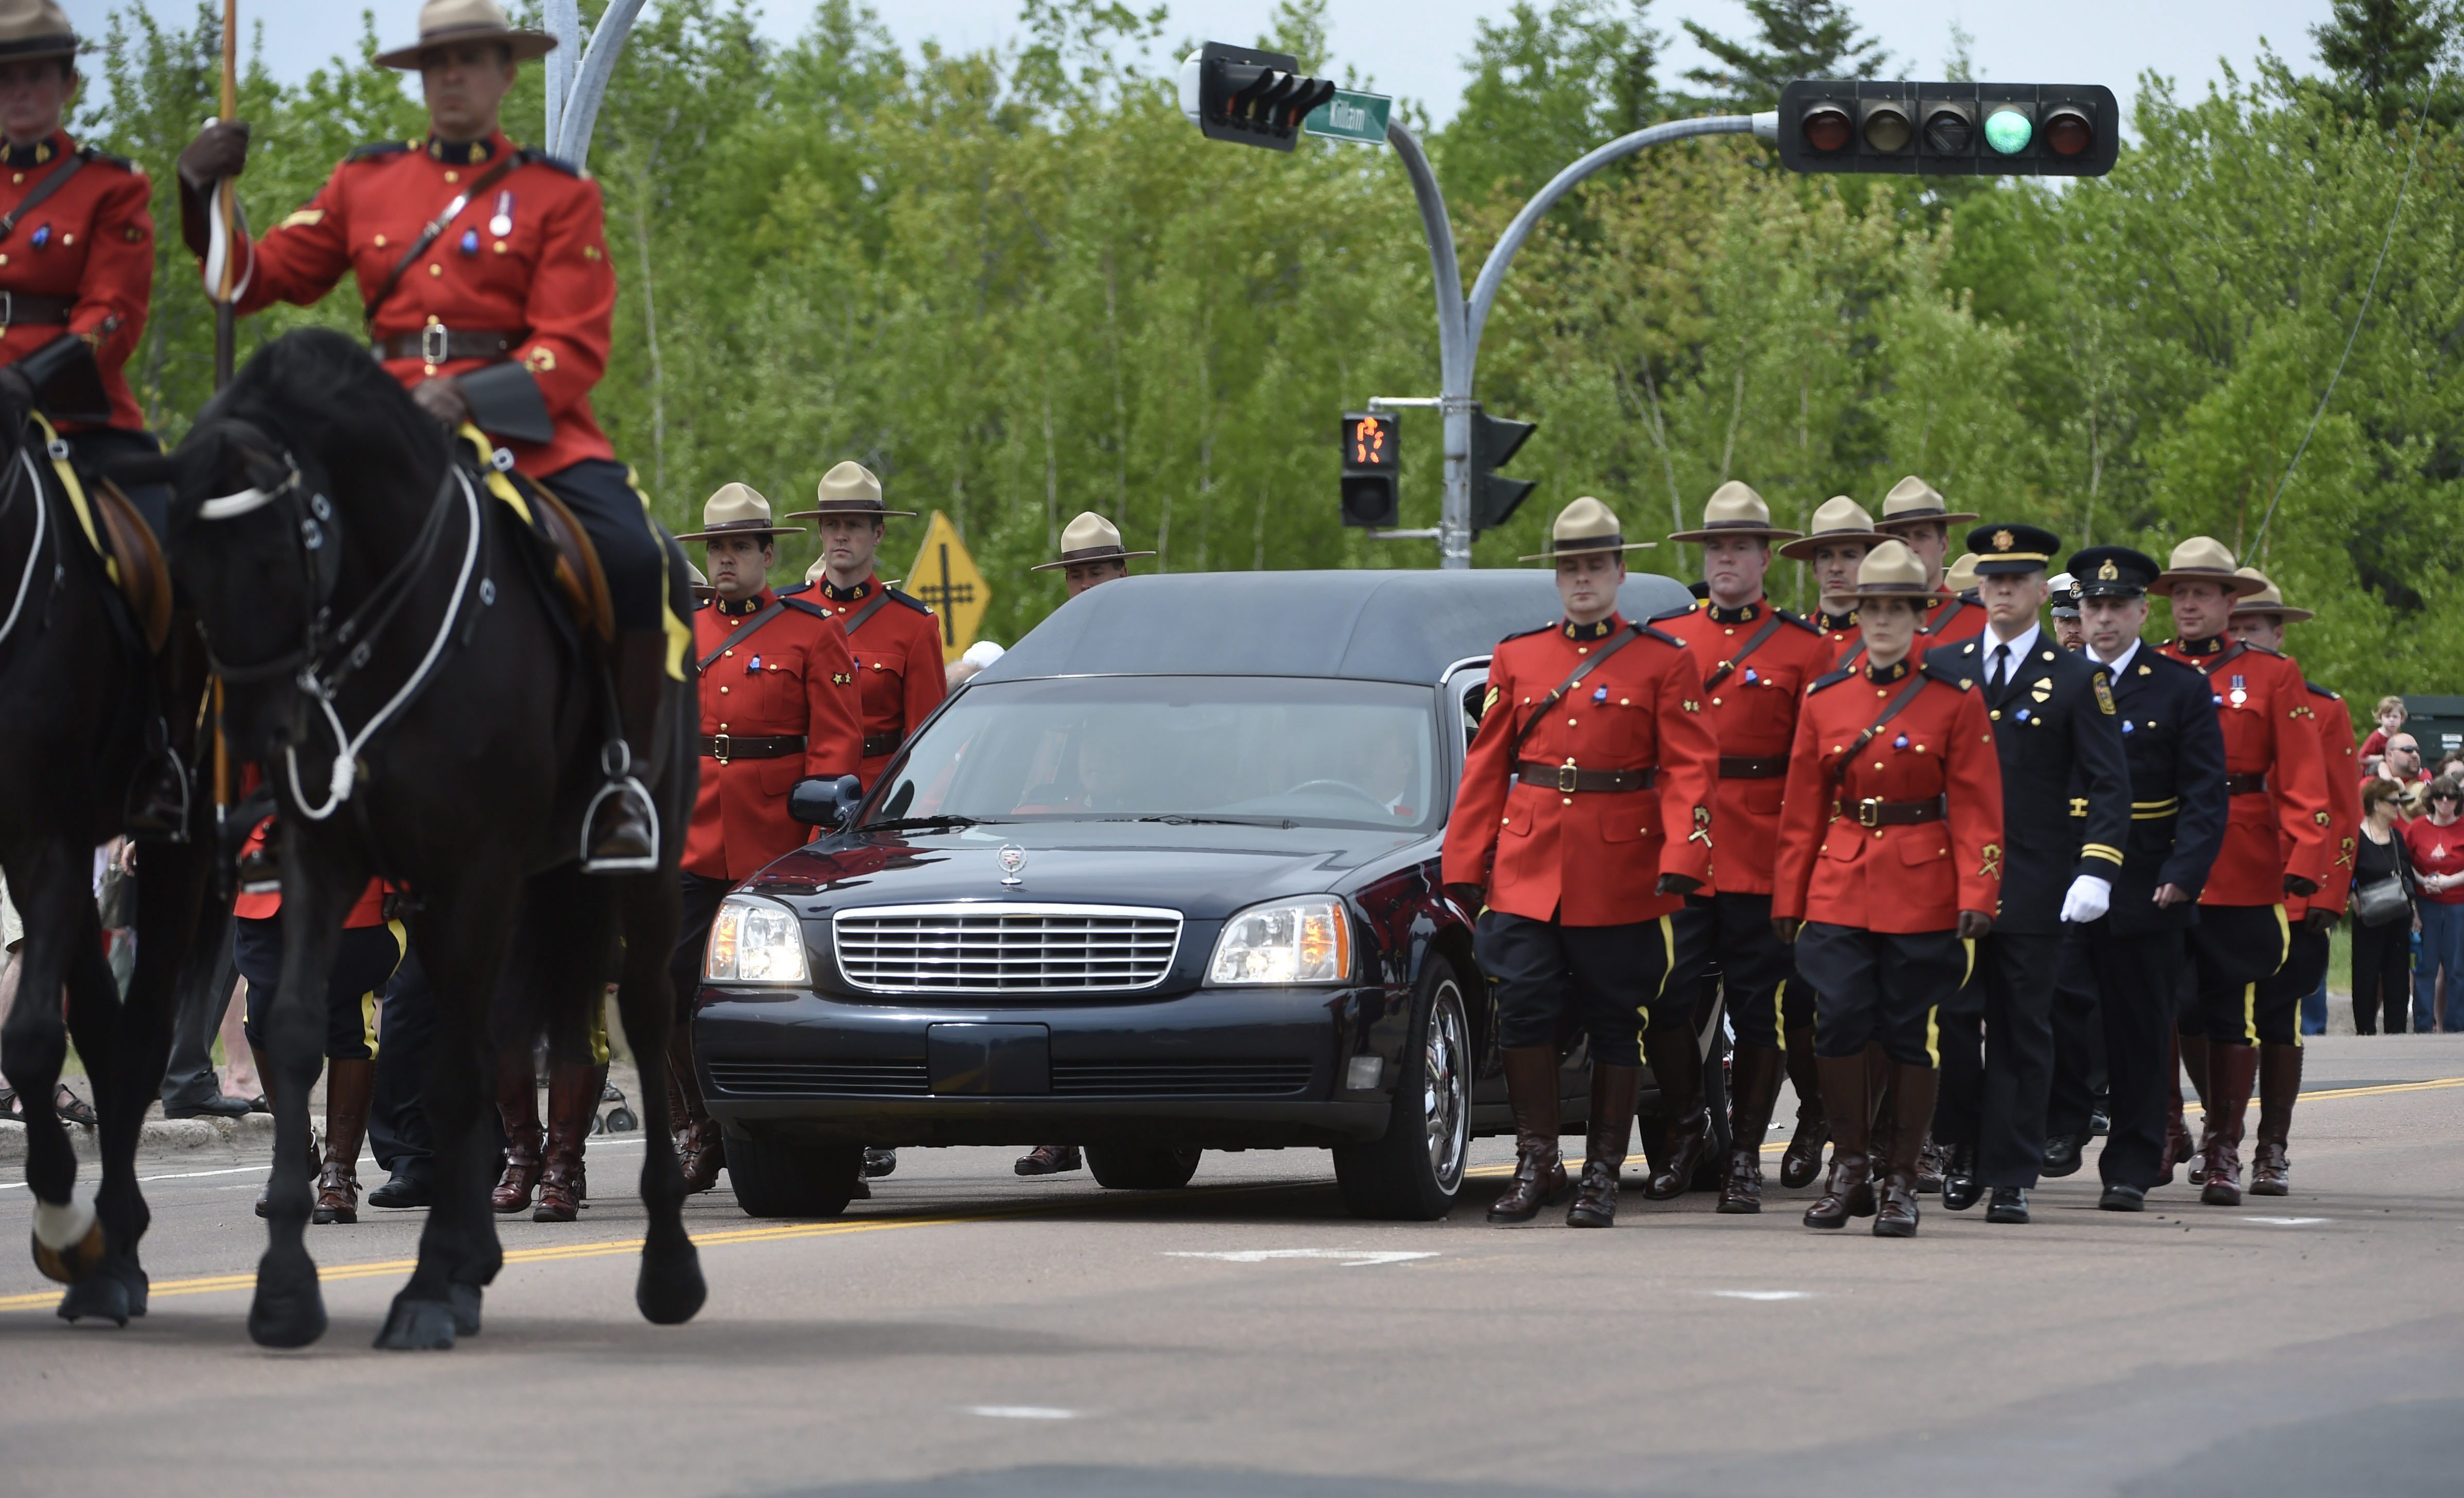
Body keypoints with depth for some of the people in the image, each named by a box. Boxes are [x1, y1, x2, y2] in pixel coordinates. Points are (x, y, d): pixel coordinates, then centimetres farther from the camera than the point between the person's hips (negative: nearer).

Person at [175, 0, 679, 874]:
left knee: (635, 560, -29)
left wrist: (469, 399, -19)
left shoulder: (559, 195, 7)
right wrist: (206, 203, -3)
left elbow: (574, 351, -2)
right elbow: (263, 279, 16)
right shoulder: (366, 184, 16)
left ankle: (625, 775, -11)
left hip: (529, 432, -3)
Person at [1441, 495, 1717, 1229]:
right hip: (1527, 870, 2)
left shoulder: (1664, 661, 3)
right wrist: (1465, 865, 6)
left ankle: (1603, 1173, 11)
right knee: (1524, 1010, -7)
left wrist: (1681, 859, -16)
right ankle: (1536, 1163, 5)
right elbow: (1486, 766, 12)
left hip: (1620, 878, -2)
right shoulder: (1517, 658, 12)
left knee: (1617, 1025, 3)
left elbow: (1690, 768, -3)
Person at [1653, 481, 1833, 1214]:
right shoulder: (1661, 638, 11)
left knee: (1761, 1013, 2)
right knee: (1664, 1002, -5)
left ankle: (1745, 1154, 13)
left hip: (1763, 862, -2)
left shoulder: (1804, 650, 5)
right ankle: (1685, 1126, 17)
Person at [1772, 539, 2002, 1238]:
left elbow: (1976, 807, -2)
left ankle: (1901, 1181, 9)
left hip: (1922, 892, -2)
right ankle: (1849, 1168, 6)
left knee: (1910, 1035, 0)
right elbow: (1801, 810, 11)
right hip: (1839, 889, 2)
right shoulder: (1825, 700, 8)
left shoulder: (1956, 700, 1)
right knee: (1840, 1022, -9)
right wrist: (1787, 898, 8)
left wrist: (1978, 893, -12)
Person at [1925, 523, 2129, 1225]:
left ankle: (2010, 1179, 6)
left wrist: (2096, 871, -11)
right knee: (1953, 1022, -1)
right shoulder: (1939, 668, 10)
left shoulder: (2078, 681, 4)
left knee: (2022, 1032, 1)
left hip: (2034, 891, -2)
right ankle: (1965, 1152, 17)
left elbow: (2109, 786, 1)